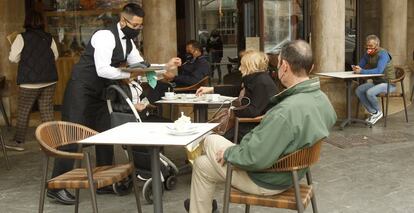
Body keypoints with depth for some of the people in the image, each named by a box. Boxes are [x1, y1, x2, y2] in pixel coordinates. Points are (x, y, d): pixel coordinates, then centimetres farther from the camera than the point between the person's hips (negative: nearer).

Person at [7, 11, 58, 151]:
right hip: (49, 80, 4)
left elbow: (13, 58, -7)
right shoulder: (49, 38, 1)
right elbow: (55, 56, 12)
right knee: (47, 109, 7)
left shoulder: (22, 37, -9)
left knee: (23, 111, 7)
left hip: (30, 81, -3)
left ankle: (19, 141, 12)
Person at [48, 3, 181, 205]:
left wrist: (166, 66, -3)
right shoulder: (105, 36, -21)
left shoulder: (128, 42, 8)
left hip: (98, 93, 9)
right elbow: (102, 70, -29)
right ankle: (56, 187, -1)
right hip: (80, 90, -9)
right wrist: (129, 74, -22)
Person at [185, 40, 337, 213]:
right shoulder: (322, 98, -7)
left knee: (205, 157, 8)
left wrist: (228, 152, -13)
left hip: (266, 180, -9)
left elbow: (255, 159, -34)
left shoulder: (286, 111, -36)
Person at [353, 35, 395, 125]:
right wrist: (356, 68, -18)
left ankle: (378, 112, -3)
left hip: (388, 83, -8)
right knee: (359, 90, -10)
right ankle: (373, 112, -3)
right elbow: (360, 66, 8)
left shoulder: (383, 54, -20)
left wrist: (362, 71, -34)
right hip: (376, 82, 8)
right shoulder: (367, 54, 4)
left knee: (369, 92, -30)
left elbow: (379, 70, -34)